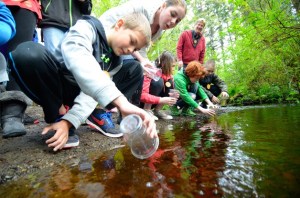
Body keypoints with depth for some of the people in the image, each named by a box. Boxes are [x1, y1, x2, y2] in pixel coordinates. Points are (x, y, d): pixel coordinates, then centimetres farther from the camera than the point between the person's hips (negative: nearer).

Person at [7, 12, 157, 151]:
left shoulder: (116, 60, -2)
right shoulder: (87, 27, -17)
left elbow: (92, 91, -13)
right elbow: (79, 63, -41)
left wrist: (68, 122, -30)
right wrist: (122, 103, -54)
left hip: (80, 91, 4)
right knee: (27, 53, -35)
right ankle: (58, 115, -14)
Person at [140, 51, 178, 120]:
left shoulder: (166, 74, -4)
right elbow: (142, 95, -35)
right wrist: (161, 100, -39)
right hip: (141, 100, -7)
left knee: (170, 82, -9)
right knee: (158, 82, -29)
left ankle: (157, 110, -4)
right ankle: (146, 110, -17)